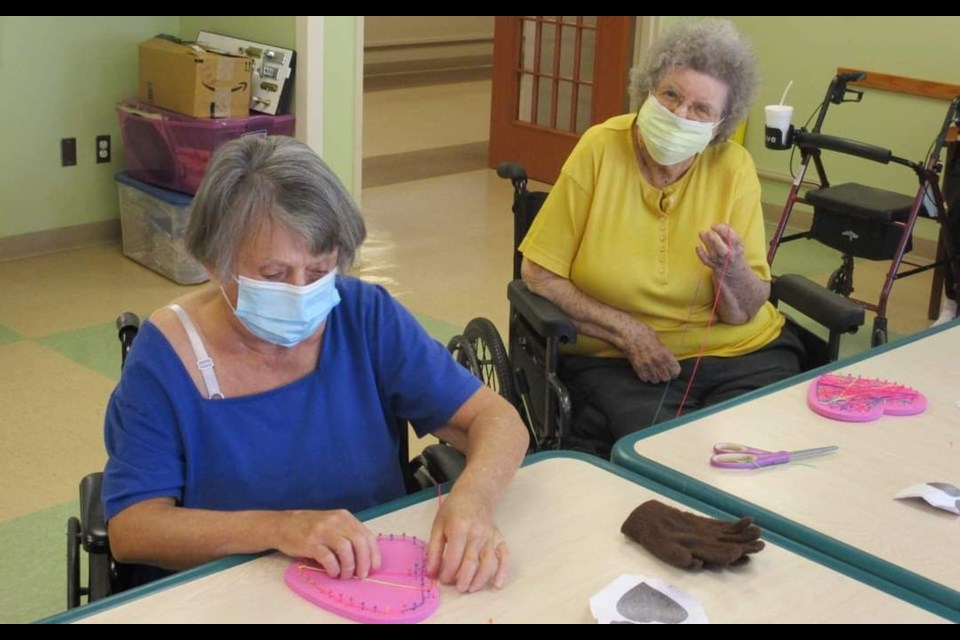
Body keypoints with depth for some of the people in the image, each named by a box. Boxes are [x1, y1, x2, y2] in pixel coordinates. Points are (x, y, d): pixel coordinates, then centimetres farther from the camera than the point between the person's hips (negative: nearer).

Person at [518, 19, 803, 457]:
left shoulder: (735, 168, -3)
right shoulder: (600, 150, -8)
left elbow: (746, 312, -1)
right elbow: (538, 275, -6)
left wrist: (731, 271, -23)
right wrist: (626, 329, -12)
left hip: (742, 353, 2)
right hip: (616, 359, -2)